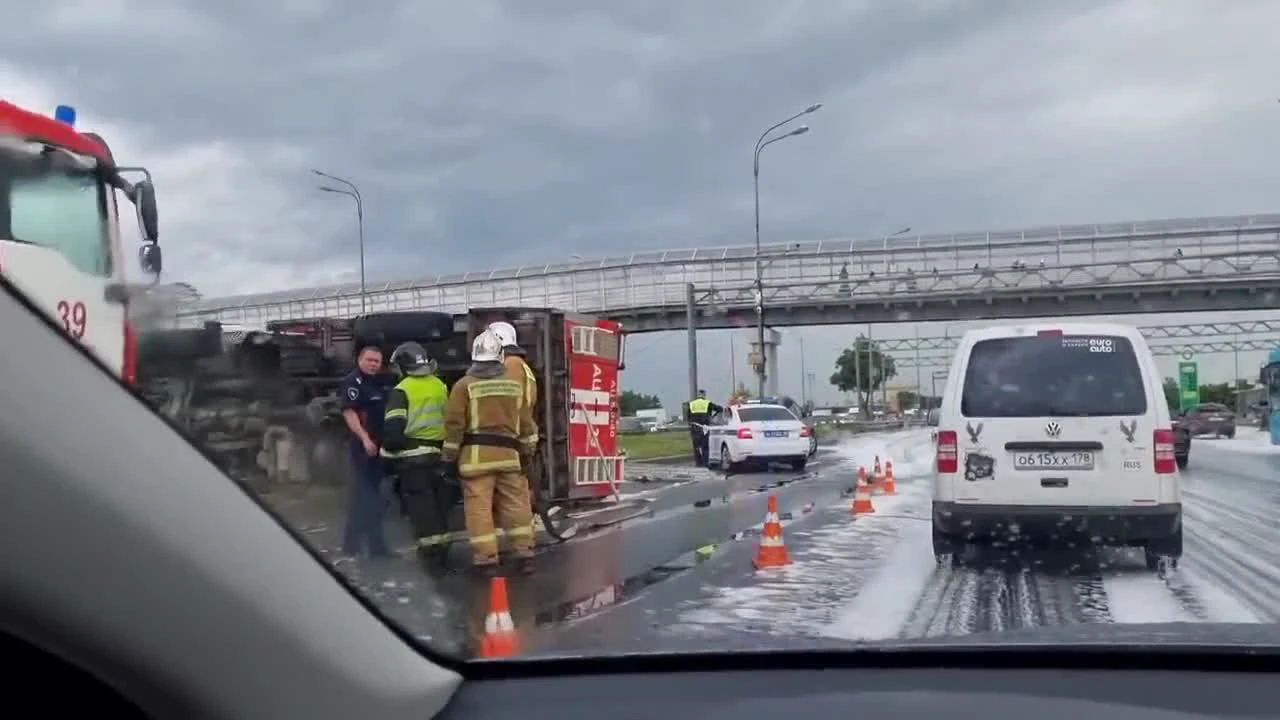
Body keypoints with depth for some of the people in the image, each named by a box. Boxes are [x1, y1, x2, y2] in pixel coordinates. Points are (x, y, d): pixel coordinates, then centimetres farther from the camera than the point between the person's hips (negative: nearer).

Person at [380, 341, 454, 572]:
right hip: (438, 453, 6)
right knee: (438, 503, 14)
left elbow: (393, 427, -15)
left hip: (413, 455, -6)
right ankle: (441, 548, 19)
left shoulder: (402, 390, -8)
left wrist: (389, 449, -1)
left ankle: (431, 551, -4)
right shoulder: (440, 386, 12)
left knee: (420, 505, -2)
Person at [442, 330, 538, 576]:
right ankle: (525, 553, 12)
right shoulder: (515, 381, 8)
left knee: (479, 506, -1)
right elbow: (525, 419, 12)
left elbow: (454, 424, -3)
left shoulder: (464, 385, -2)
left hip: (477, 454, -3)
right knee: (516, 504, 11)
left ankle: (486, 558, -2)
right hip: (508, 452, 3)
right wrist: (528, 449, 22)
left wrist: (449, 456, 5)